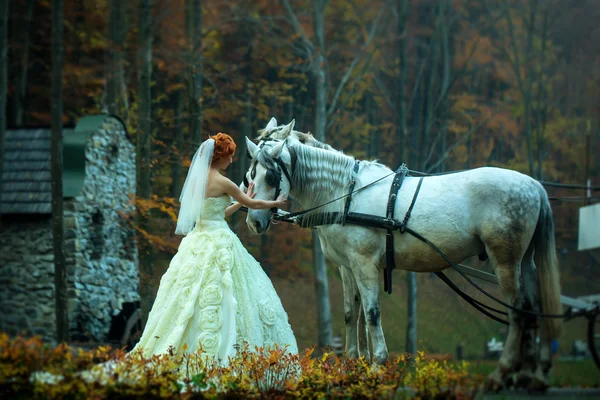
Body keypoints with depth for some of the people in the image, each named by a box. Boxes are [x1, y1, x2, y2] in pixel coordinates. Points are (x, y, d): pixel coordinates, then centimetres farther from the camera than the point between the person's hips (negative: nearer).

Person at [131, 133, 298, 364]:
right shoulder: (222, 182, -11)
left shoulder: (196, 179, 11)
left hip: (197, 240, 8)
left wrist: (241, 202, 30)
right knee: (216, 298, -6)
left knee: (190, 295, 9)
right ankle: (217, 352, -8)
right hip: (218, 241, -8)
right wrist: (276, 203, 19)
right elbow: (252, 204, 2)